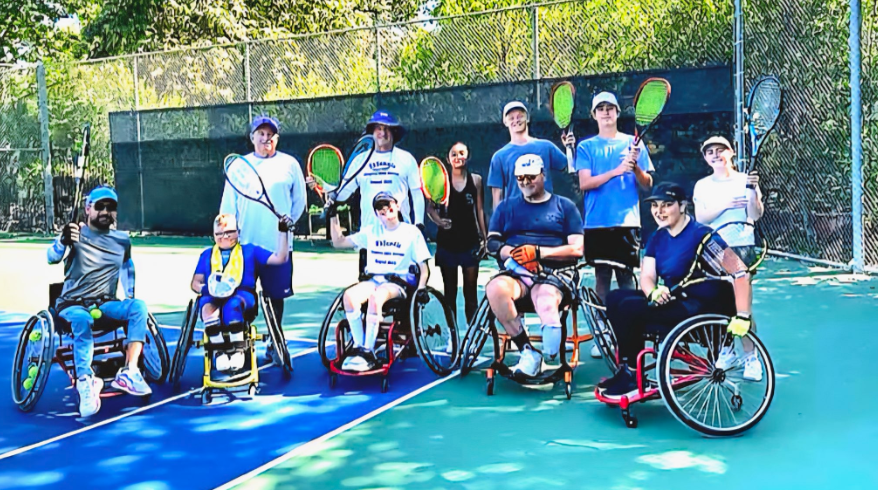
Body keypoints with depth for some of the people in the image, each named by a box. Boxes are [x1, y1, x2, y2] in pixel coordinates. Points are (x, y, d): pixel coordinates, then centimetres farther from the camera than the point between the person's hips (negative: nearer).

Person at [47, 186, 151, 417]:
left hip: (105, 303, 3)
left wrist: (130, 297, 15)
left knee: (139, 306, -27)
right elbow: (52, 258, -18)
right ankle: (85, 383, -41)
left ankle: (129, 372, -33)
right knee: (82, 321, -38)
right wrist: (64, 240, -39)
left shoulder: (122, 240, 10)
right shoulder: (77, 234, -2)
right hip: (72, 303, -3)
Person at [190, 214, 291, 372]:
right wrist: (206, 288, -6)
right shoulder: (207, 254, 25)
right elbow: (195, 282, 18)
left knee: (232, 305, -39)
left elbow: (280, 258, 11)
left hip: (243, 294, -1)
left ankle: (238, 350, -25)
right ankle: (220, 350, -25)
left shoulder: (249, 250, 19)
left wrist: (283, 232, 3)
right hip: (213, 297, 2)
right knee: (207, 307, -36)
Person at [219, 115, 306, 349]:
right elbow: (228, 204, 7)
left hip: (278, 244, -1)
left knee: (276, 295, 7)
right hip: (246, 244, 1)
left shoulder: (289, 163, 5)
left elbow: (299, 198, 11)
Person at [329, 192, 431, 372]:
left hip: (400, 282, -4)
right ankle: (359, 347, -21)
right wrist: (333, 216, 8)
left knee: (375, 297, -37)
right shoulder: (371, 232, 15)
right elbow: (338, 242, 16)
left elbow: (423, 267, 4)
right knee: (349, 295, -29)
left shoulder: (412, 232, 5)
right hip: (374, 279, 4)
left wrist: (421, 288, -13)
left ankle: (369, 352, -29)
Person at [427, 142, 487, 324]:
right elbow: (430, 207, 3)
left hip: (470, 241, 0)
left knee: (471, 291, 4)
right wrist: (437, 220, -18)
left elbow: (480, 210, 6)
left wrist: (483, 237, 4)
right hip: (447, 241, 0)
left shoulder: (476, 179, 3)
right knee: (449, 291, 8)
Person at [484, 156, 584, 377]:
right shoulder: (506, 207, 23)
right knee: (494, 288, -35)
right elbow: (492, 243, 11)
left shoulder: (565, 206, 15)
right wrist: (513, 254, -11)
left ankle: (552, 359, -22)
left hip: (554, 274, -2)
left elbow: (577, 249, 3)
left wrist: (539, 252, -10)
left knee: (546, 303, -39)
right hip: (515, 273, 3)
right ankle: (527, 351, -26)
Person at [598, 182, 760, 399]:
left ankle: (630, 378, -7)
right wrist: (653, 292, -22)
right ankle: (626, 368, 1)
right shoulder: (658, 238, 9)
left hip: (703, 309, -8)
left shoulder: (701, 235, -14)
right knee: (615, 298, -6)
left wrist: (742, 316, -27)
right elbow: (647, 276, 3)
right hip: (674, 301, 8)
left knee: (630, 307, -23)